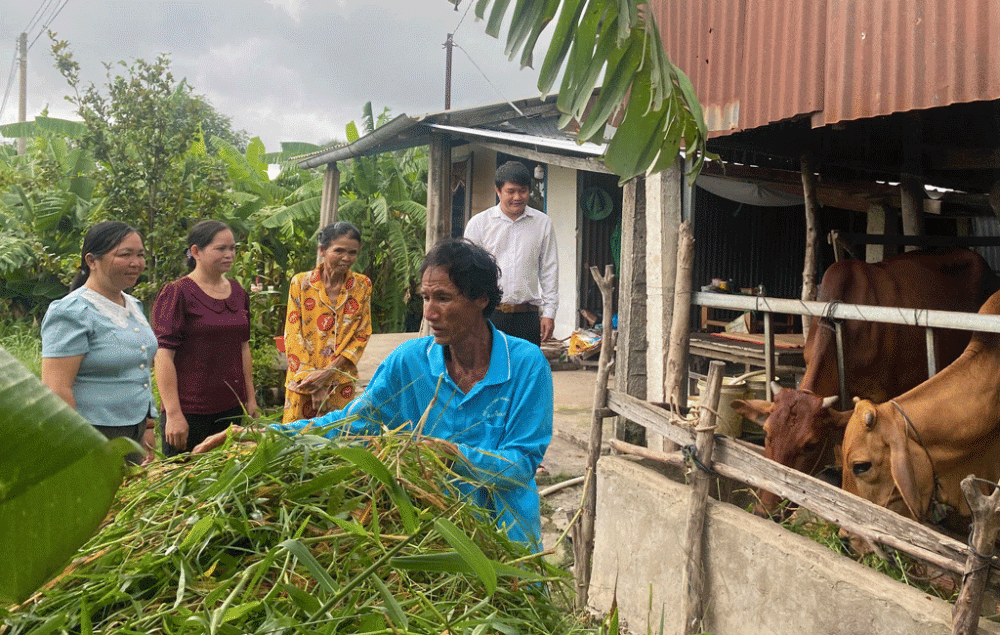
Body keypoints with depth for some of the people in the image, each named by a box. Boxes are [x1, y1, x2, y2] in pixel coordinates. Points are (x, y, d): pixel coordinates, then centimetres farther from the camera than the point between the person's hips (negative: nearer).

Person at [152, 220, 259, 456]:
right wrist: (173, 414, -17)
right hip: (189, 411, -6)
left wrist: (250, 398, 17)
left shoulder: (238, 293, 12)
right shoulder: (177, 294, -8)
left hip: (231, 408, 6)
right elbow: (164, 355, -13)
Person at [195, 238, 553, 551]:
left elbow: (523, 461, -12)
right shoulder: (410, 360, 0)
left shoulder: (526, 364, -9)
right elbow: (352, 421, 1)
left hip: (505, 534, -2)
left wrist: (456, 455, -29)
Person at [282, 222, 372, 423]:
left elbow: (363, 334, -1)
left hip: (341, 382, 1)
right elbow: (292, 334, -2)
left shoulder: (362, 285, 2)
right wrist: (310, 377, -11)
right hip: (304, 382, -1)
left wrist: (328, 372, -11)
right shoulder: (301, 283, -1)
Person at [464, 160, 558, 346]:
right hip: (489, 314, -1)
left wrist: (549, 313, 5)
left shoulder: (543, 223, 9)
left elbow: (549, 270, 11)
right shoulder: (478, 223, 4)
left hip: (527, 316, 1)